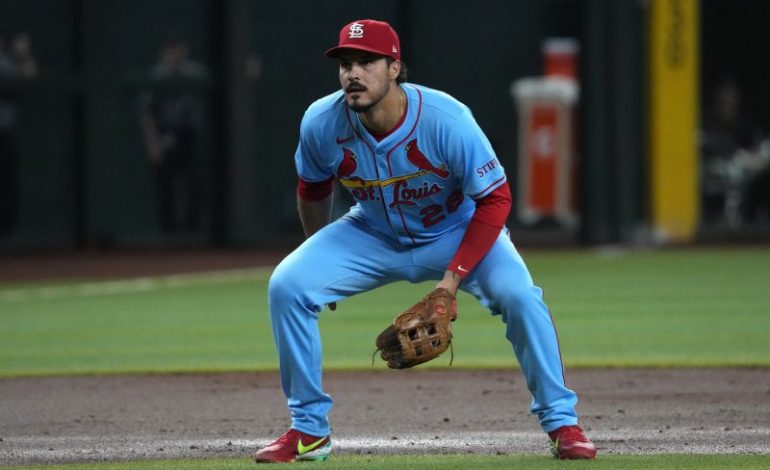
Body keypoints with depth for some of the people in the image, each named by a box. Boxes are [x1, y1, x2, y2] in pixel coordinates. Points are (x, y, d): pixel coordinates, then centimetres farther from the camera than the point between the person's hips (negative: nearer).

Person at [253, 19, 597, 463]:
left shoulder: (447, 119, -32)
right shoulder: (322, 123, -22)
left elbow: (495, 199, -24)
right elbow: (313, 190, 1)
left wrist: (453, 277, -28)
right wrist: (323, 258, 12)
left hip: (456, 232, -3)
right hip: (372, 235, 3)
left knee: (518, 294, -28)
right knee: (287, 286, -16)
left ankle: (561, 423, -11)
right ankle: (309, 431, -2)